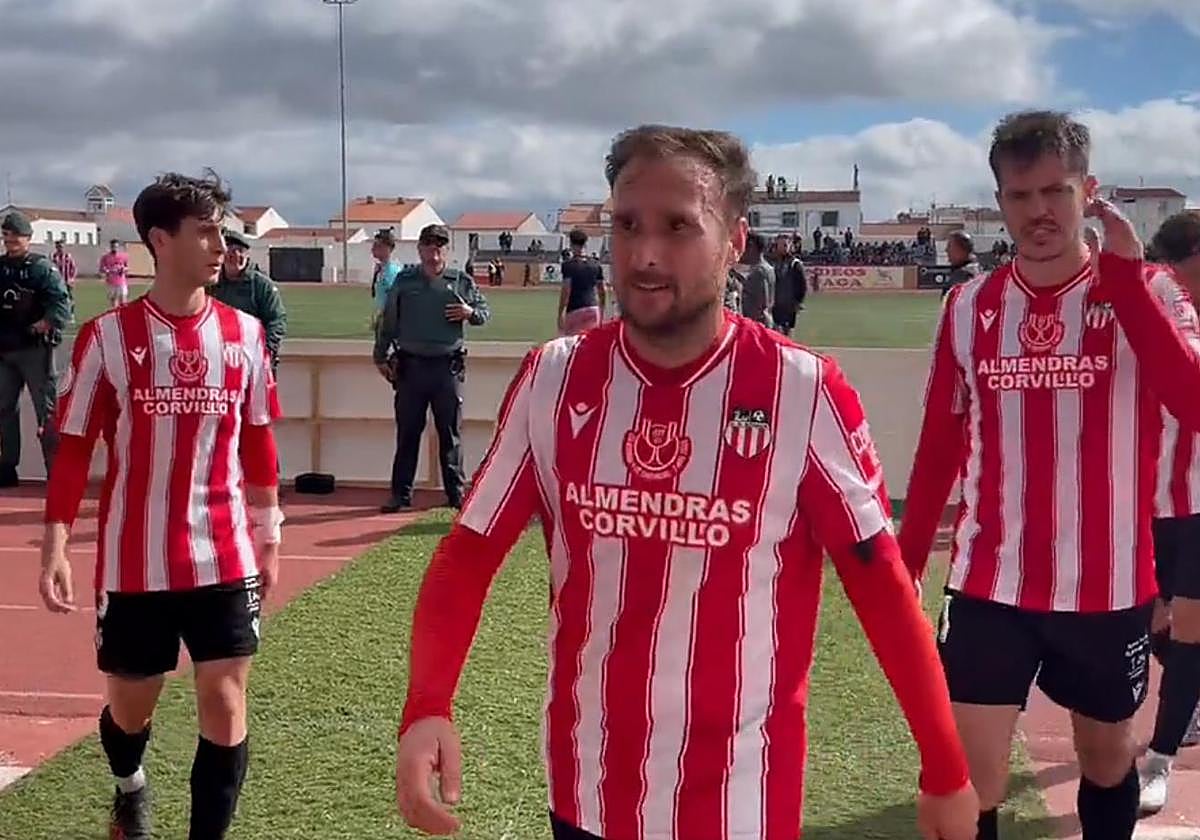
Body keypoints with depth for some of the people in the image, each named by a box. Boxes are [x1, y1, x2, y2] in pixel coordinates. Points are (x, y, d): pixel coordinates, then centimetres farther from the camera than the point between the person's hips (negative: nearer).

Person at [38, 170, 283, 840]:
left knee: (225, 705, -2)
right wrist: (56, 545, -8)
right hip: (134, 563, -1)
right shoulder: (108, 336, -6)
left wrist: (269, 537, 12)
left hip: (225, 559, 1)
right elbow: (74, 447, -2)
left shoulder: (245, 333, 2)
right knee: (131, 706, 15)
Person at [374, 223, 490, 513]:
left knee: (450, 433, 5)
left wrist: (470, 313, -10)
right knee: (407, 432, 4)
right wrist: (381, 356, 6)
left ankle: (456, 492, 12)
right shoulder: (404, 281, 6)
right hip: (410, 366, 1)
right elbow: (388, 321, 10)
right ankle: (401, 493, 10)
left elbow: (485, 311, 12)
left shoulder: (461, 281, 5)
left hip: (448, 366, -1)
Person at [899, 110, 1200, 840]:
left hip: (1109, 588, -1)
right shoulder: (969, 307, 1)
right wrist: (906, 564, 9)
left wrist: (1124, 271, -24)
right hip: (990, 587, 1)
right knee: (968, 780, -1)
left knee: (1108, 755, 19)